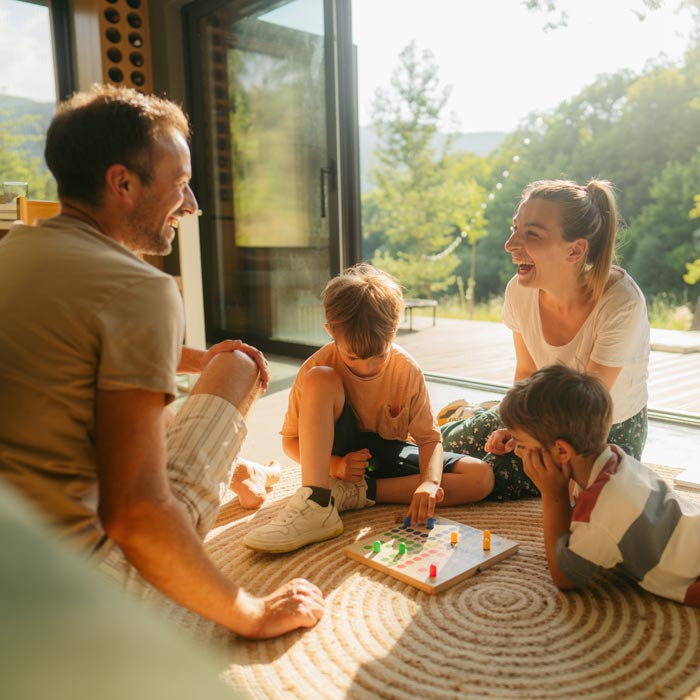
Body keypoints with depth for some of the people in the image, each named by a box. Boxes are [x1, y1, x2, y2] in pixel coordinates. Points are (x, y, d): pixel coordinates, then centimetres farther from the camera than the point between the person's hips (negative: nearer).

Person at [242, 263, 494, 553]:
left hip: (391, 456, 3)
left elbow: (429, 438, -12)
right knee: (319, 379, -29)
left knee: (481, 477, -20)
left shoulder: (407, 370, -15)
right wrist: (335, 465, -27)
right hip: (343, 455, -2)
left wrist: (429, 482, -33)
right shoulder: (318, 367, -18)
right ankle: (316, 505, -36)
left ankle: (356, 492, -21)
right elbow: (291, 441, -10)